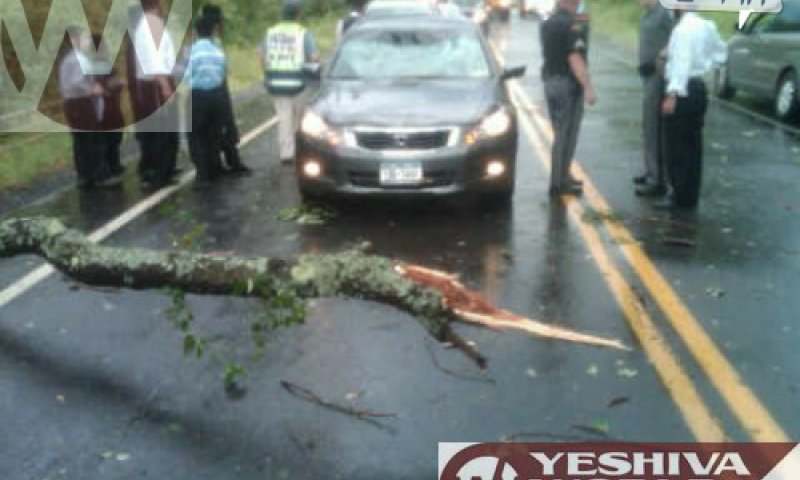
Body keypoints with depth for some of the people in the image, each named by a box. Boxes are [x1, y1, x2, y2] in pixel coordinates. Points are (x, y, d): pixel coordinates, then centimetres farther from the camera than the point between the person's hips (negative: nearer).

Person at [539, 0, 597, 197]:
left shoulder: (547, 24, 11)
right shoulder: (569, 25, -17)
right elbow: (575, 58, -23)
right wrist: (588, 87, -24)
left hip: (550, 81, 9)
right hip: (568, 84, -9)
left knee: (560, 133, 17)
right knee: (566, 135, -2)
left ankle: (562, 177, 25)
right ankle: (560, 182, 2)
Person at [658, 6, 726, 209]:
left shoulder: (683, 29, -15)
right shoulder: (707, 26, 9)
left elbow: (682, 63, -23)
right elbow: (720, 53, 20)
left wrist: (672, 94, -27)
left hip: (683, 90, -9)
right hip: (699, 87, 9)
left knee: (677, 146, -3)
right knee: (693, 145, 12)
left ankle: (679, 196, 1)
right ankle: (691, 196, 19)